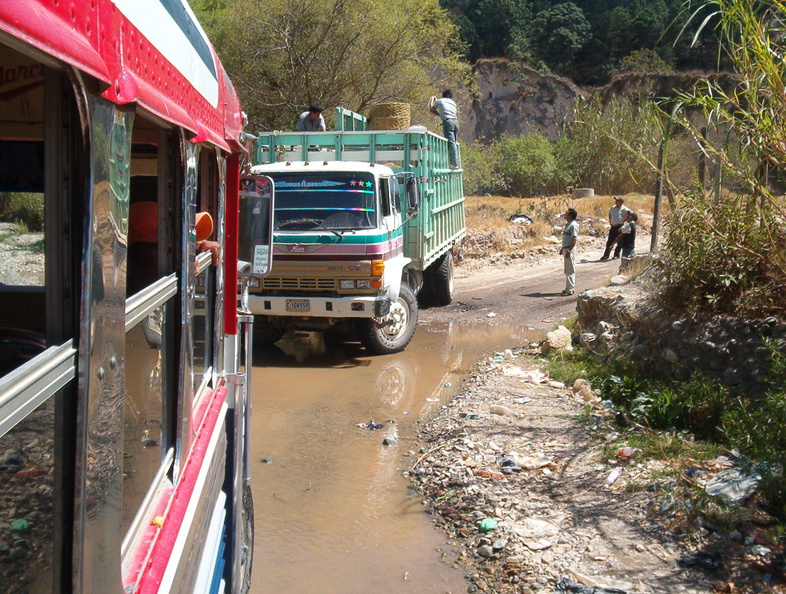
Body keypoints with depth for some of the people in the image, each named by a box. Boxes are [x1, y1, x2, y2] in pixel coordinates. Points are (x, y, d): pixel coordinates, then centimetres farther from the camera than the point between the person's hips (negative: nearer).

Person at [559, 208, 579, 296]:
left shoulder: (573, 225, -15)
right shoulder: (568, 224, 15)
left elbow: (574, 239, -20)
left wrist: (569, 251, -23)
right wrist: (562, 248, 23)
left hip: (570, 249, -10)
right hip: (565, 248, 10)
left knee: (570, 270, -6)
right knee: (567, 270, 14)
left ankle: (569, 289, -3)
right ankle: (569, 288, 21)